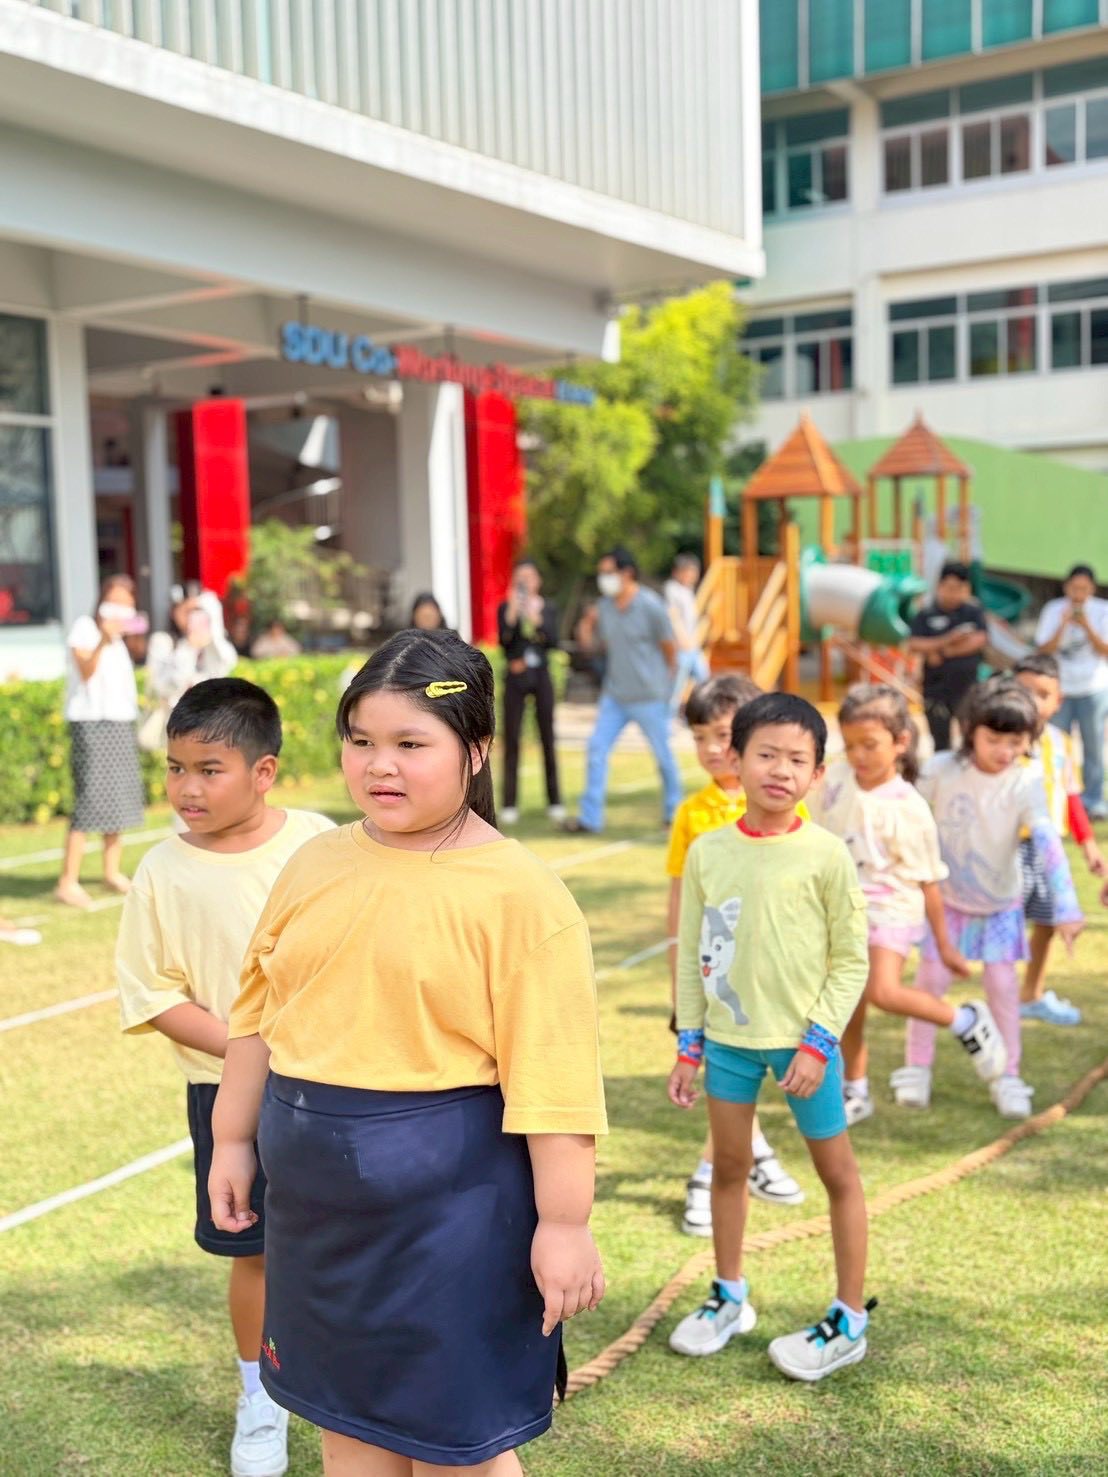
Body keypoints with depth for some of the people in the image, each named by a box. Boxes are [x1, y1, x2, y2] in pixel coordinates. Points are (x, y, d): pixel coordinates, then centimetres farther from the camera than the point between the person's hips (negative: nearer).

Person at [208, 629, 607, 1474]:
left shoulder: (519, 895, -15)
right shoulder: (317, 865, 3)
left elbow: (551, 1073, -17)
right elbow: (259, 1013, 12)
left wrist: (563, 1223, -16)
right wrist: (233, 1140, 15)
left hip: (449, 1197, -6)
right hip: (318, 1187, 6)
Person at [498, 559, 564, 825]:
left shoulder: (548, 608, 7)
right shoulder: (505, 608, 3)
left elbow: (553, 641, -6)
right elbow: (504, 640, -10)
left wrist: (536, 618, -17)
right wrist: (512, 612, -18)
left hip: (541, 676, 1)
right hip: (515, 680, -1)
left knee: (547, 738, 2)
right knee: (511, 740, -4)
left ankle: (554, 801, 10)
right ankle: (509, 805, -1)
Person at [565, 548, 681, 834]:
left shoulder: (650, 606, -12)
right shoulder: (603, 606, 4)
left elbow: (669, 646, -2)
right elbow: (590, 643, 9)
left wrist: (664, 679, 9)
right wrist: (586, 624, -9)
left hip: (649, 696, -5)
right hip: (614, 695, 5)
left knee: (663, 754, 7)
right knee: (597, 748, -3)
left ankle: (674, 811, 26)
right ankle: (590, 818, 1)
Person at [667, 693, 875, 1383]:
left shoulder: (826, 855, -11)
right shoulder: (707, 852, -2)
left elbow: (851, 959, -7)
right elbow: (691, 952, 5)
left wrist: (820, 1042, -13)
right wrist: (689, 1043, 5)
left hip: (804, 1037, -3)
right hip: (728, 1037, 4)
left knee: (837, 1170, 9)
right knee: (729, 1165, 15)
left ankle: (851, 1320, 22)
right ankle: (730, 1298, 33)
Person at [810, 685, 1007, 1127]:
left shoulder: (908, 808, -17)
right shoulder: (835, 779, -5)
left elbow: (928, 881, -9)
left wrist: (944, 944, -2)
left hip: (890, 908, -5)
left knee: (883, 992, -24)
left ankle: (964, 1021, 1)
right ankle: (855, 1093, 30)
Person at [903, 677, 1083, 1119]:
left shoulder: (1025, 783, -19)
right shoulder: (941, 770, -17)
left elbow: (1047, 844, -27)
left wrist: (1065, 906, -34)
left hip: (1001, 903, 0)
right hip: (945, 898, 0)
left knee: (1003, 983, -2)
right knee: (932, 978, 1)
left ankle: (1007, 1077, 13)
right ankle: (917, 1069, 17)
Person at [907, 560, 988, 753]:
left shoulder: (974, 612, 1)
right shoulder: (926, 614, -1)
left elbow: (980, 640, -11)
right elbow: (914, 645, -9)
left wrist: (943, 652, -13)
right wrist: (947, 640, -21)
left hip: (968, 688, 0)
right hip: (936, 690, 0)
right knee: (941, 742, 7)